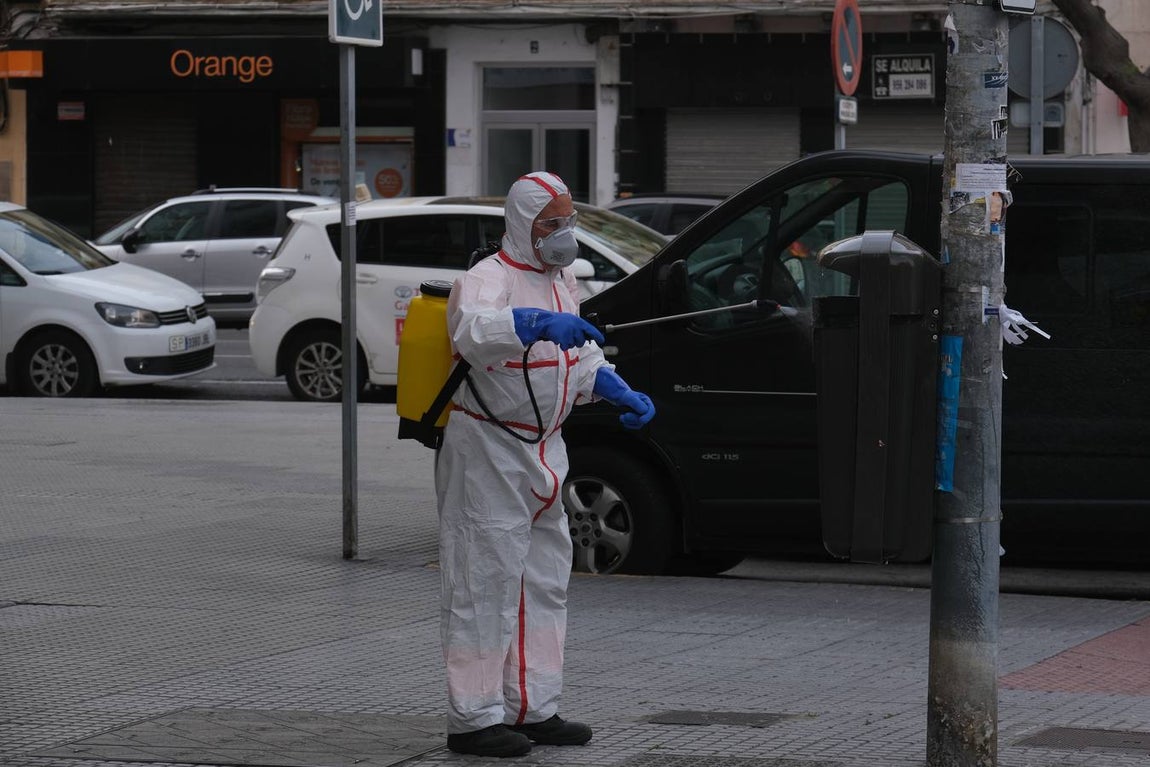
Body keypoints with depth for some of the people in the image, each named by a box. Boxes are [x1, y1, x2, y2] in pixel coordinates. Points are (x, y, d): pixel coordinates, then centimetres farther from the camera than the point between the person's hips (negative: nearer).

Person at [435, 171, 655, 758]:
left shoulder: (561, 281, 13)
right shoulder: (488, 279, -16)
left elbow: (582, 359, 25)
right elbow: (471, 331, -40)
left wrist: (621, 394, 9)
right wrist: (538, 323, -55)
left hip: (542, 450, 9)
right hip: (487, 450, -9)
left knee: (544, 581, 15)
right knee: (486, 582, -8)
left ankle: (532, 709, 25)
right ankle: (473, 720, -4)